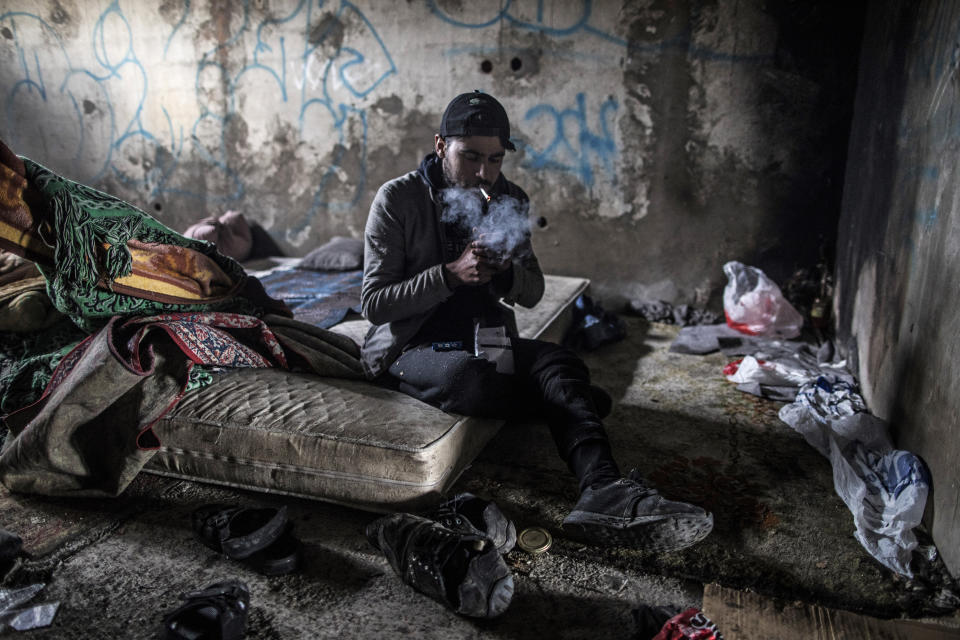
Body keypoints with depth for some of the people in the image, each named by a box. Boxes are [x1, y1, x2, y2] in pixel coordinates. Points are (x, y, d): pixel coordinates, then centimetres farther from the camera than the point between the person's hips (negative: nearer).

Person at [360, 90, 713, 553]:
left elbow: (532, 292, 9)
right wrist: (451, 274, -25)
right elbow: (374, 303, -12)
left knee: (559, 362, -27)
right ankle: (579, 400, -12)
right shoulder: (397, 199, -8)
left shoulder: (509, 201, 6)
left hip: (483, 340, 4)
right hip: (409, 349, -4)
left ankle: (604, 493, -45)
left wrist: (503, 271, -15)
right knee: (469, 377, -38)